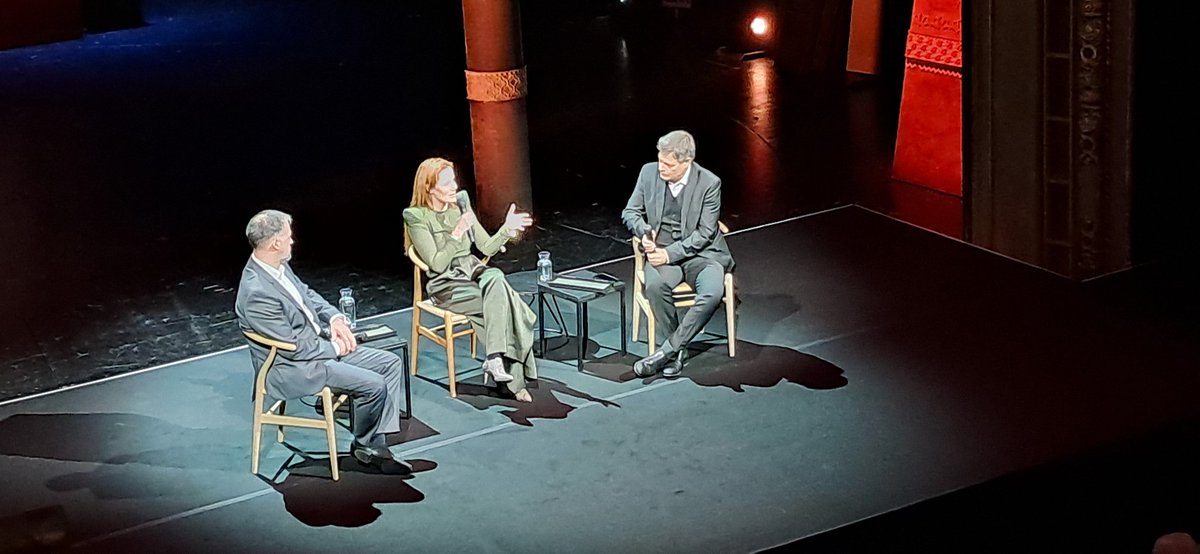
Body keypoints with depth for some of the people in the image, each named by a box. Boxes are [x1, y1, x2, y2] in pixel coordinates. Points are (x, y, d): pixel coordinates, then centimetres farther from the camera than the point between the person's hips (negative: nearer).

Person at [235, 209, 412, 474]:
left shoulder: (277, 266, 0)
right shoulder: (256, 293, -28)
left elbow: (307, 293, 18)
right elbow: (293, 347, -24)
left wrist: (335, 318, 1)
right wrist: (334, 348, -10)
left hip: (319, 343, 10)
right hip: (292, 367, -10)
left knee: (391, 363, 1)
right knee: (374, 384, -19)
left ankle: (378, 444, 1)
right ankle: (364, 445, 9)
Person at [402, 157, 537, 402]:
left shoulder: (461, 203, 8)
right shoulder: (416, 217, -8)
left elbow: (486, 247, 8)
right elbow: (437, 264, -14)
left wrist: (507, 229, -9)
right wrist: (457, 233, -24)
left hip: (473, 271, 5)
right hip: (445, 285, -5)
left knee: (496, 278, -31)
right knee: (503, 300, -27)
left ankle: (495, 359, -30)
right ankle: (513, 379, -24)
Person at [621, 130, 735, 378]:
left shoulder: (709, 183, -11)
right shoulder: (649, 172, -2)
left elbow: (704, 233, -11)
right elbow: (630, 212, 9)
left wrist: (670, 254, -21)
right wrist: (644, 231, -14)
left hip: (700, 252, -2)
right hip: (662, 250, 2)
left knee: (712, 293, -33)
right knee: (655, 286, -33)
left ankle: (667, 350, -21)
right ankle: (678, 349, -14)